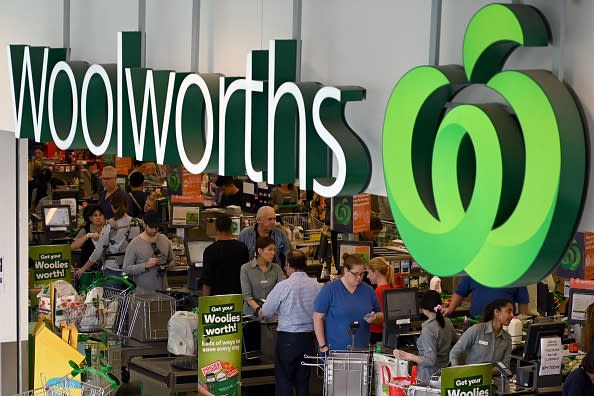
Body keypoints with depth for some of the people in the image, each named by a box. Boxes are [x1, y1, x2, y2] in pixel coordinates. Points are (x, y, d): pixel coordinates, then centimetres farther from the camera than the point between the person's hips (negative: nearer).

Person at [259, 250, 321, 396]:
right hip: (308, 335, 4)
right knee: (303, 379, 12)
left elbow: (266, 312, -5)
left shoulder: (284, 286, -14)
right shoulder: (316, 286, -3)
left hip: (288, 337, -4)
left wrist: (261, 313, 18)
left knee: (284, 379, 3)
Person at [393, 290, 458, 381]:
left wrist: (407, 356, -19)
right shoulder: (448, 322, 4)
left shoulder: (428, 328, -19)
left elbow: (431, 360, -22)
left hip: (430, 377, -8)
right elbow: (456, 341, 24)